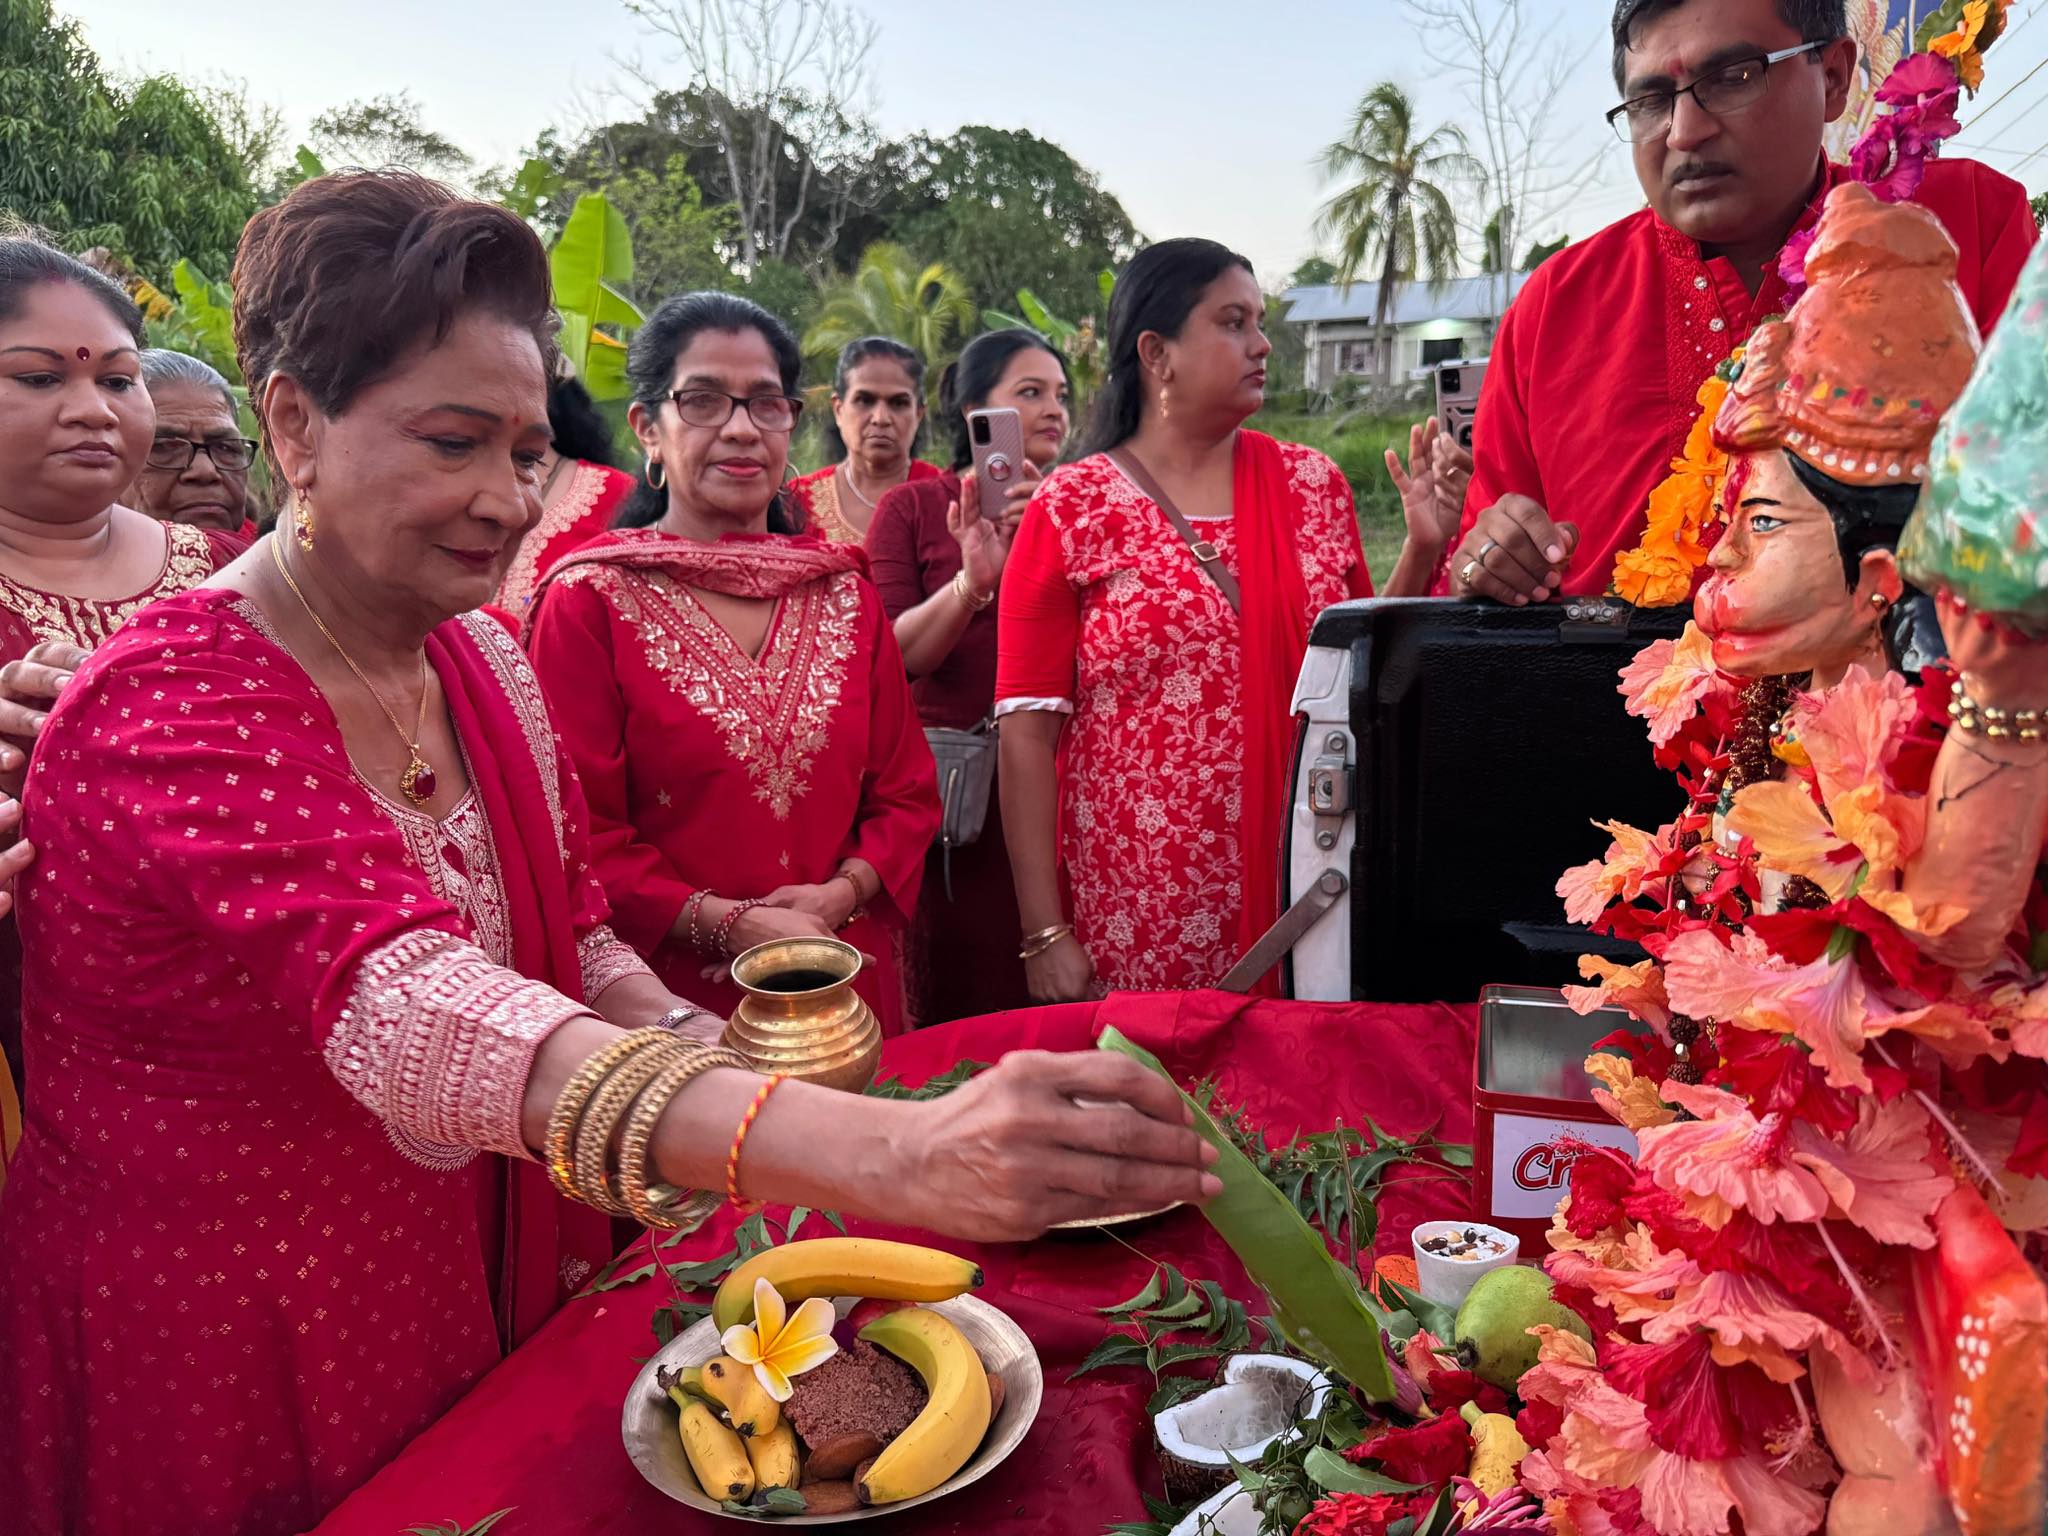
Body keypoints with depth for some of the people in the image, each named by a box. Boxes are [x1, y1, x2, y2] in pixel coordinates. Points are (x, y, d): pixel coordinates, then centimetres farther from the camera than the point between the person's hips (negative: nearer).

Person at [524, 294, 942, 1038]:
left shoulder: (846, 594, 7)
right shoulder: (590, 600, -5)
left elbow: (908, 794, 7)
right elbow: (577, 834, -9)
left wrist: (843, 891, -11)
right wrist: (725, 923, -19)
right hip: (667, 992, -3)